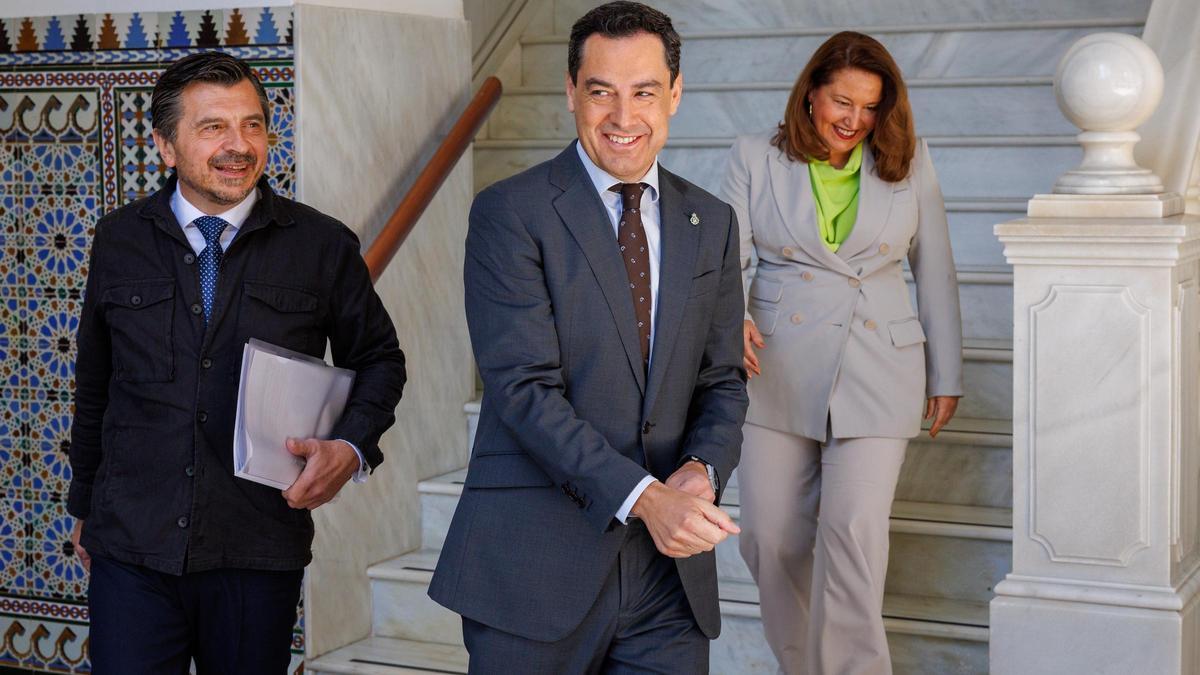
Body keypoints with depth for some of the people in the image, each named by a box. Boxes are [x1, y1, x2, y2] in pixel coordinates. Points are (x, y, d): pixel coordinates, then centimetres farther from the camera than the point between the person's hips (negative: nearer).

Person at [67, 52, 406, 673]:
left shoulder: (323, 246, 0)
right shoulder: (119, 241, 5)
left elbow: (378, 360, 11)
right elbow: (94, 382, 15)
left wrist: (351, 448, -7)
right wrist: (84, 504, 21)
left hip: (258, 552, 0)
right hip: (131, 546, 1)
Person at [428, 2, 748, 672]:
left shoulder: (712, 223, 11)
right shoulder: (510, 213, -6)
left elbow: (723, 380, 12)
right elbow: (523, 389, -14)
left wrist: (702, 469, -9)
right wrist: (642, 496, -23)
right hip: (535, 568, -4)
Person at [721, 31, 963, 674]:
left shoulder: (908, 163, 6)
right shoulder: (755, 158, 4)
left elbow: (934, 272, 11)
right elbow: (731, 256, -3)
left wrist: (946, 375, 12)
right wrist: (734, 318, -26)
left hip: (875, 376, -1)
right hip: (777, 373, 1)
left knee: (855, 531, -13)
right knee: (771, 536, 5)